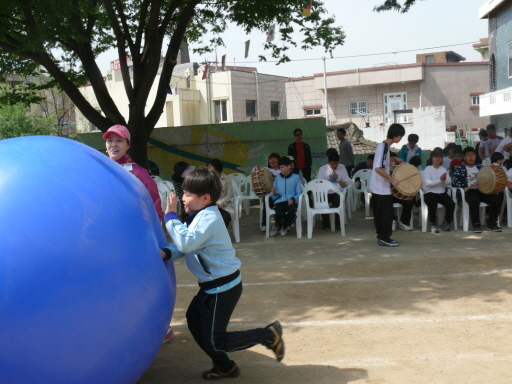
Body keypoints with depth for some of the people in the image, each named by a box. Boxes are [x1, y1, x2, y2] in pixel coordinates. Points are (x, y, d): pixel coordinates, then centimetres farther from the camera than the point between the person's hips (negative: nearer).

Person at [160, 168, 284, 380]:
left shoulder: (209, 218, -23)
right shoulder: (200, 215, 8)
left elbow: (187, 243, -36)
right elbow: (183, 246, 5)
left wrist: (171, 215, -26)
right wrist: (166, 253, -14)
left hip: (223, 287, -10)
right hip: (212, 284, 10)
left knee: (214, 341, -2)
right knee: (194, 320, 18)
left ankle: (269, 335, 7)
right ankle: (224, 366, 32)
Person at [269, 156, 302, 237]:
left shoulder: (295, 177, 7)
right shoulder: (278, 178, 15)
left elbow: (299, 193, 3)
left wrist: (293, 199, -15)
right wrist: (274, 194, -7)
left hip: (291, 202, -1)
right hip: (280, 201, 1)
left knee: (291, 213, -36)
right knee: (279, 214, -33)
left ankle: (284, 226, 2)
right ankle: (277, 226, 7)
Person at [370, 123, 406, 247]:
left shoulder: (384, 146, 11)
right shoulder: (384, 147, -18)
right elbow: (378, 168, -26)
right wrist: (392, 179, -21)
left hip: (377, 188, 10)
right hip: (382, 189, -10)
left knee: (380, 213, 14)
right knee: (386, 214, -2)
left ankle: (382, 236, 23)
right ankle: (385, 239, 5)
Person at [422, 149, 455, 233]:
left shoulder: (443, 169, 15)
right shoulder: (428, 169, -2)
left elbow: (449, 182, 2)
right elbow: (427, 183, -17)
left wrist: (445, 179, -21)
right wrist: (440, 179, -22)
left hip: (442, 193, 5)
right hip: (430, 193, -5)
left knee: (451, 204, -21)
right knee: (433, 204, -35)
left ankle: (446, 222, 5)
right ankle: (433, 224, -12)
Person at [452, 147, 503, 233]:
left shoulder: (480, 167, 20)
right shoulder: (460, 169, 6)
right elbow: (454, 182, -4)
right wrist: (467, 184, -17)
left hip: (482, 191, 5)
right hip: (469, 191, -4)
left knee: (497, 199, -21)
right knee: (474, 201, -38)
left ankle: (492, 223, -8)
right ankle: (476, 224, -20)